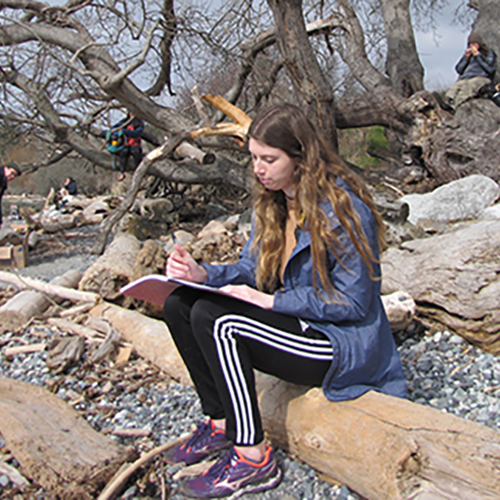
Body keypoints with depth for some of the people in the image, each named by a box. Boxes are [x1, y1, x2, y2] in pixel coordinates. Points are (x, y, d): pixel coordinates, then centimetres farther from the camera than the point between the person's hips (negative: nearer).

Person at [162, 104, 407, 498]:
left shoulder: (343, 209, -20)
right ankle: (220, 423, 3)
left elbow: (353, 303, -19)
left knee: (215, 319, -27)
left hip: (343, 344, -8)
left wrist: (271, 301, -22)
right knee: (180, 304, -5)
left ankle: (252, 459, -16)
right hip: (293, 320, 9)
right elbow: (251, 269, 8)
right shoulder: (271, 202, 5)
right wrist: (203, 273, -12)